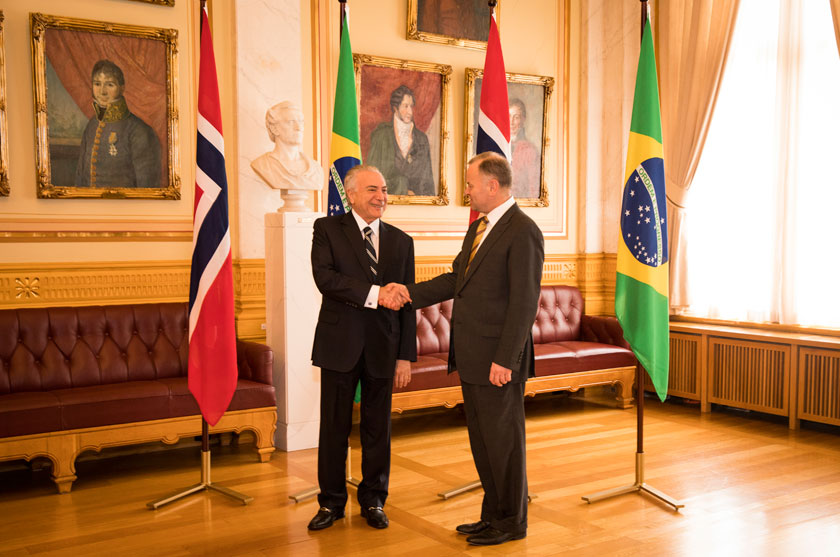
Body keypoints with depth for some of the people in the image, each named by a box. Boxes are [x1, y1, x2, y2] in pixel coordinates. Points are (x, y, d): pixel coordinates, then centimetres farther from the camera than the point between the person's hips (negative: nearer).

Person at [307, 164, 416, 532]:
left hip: (382, 349, 2)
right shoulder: (328, 229, 0)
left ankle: (373, 500, 27)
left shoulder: (401, 241, 8)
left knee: (378, 428, 11)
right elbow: (325, 277, -17)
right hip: (340, 345, -2)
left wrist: (406, 356, 1)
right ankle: (331, 502, 23)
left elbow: (406, 304, 6)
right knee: (333, 426, 8)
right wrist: (374, 293, -24)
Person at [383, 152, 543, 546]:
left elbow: (524, 302, -19)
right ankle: (493, 514, 31)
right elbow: (457, 278, 20)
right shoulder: (478, 228, 15)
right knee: (482, 440, 17)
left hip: (497, 360, -9)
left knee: (503, 439, 4)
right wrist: (412, 292, 10)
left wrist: (504, 360, -21)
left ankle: (512, 521, 19)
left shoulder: (522, 232, -15)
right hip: (471, 357, 9)